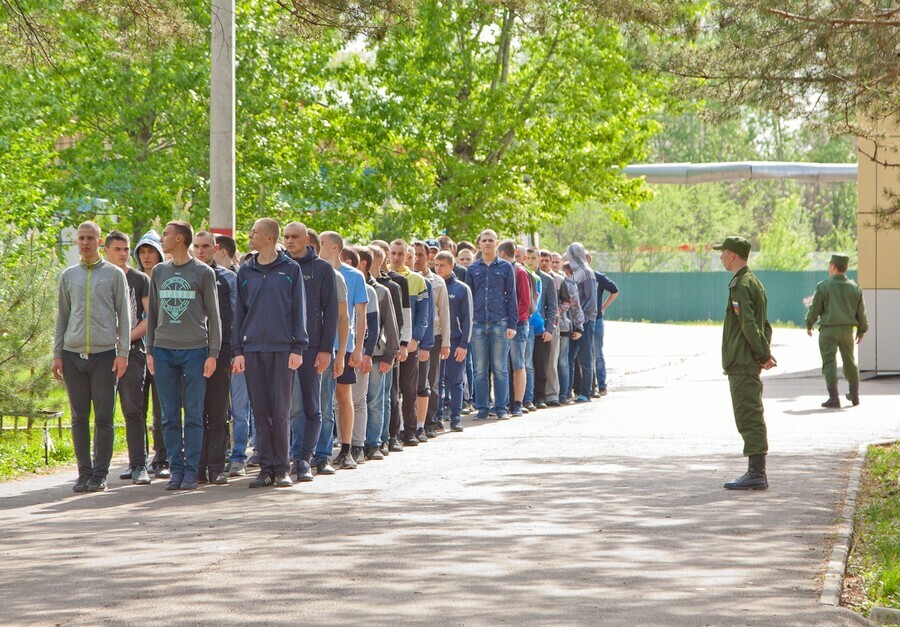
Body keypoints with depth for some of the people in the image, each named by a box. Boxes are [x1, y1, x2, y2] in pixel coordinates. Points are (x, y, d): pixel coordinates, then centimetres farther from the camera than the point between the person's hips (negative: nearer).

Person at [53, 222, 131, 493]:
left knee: (104, 417, -2)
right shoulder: (68, 276, 13)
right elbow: (61, 317, 16)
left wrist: (123, 352, -3)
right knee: (80, 417, 3)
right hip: (73, 353, 3)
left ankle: (100, 474, 2)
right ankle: (84, 473, 8)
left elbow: (124, 315, 5)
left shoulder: (114, 274, 6)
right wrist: (57, 354, 10)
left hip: (104, 353, -2)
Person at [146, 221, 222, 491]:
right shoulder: (159, 272, 13)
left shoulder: (203, 273, 1)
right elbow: (152, 313, 16)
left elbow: (213, 315, 1)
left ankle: (191, 471, 1)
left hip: (195, 350, -4)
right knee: (170, 416, 3)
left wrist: (213, 353, -5)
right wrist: (149, 350, 9)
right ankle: (176, 469, 8)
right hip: (164, 350, 4)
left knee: (194, 415, -2)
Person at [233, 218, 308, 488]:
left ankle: (282, 468, 3)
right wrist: (238, 350, 5)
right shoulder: (246, 272, 12)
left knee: (281, 411, -2)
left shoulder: (290, 269, 3)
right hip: (253, 349, 3)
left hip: (282, 348, -3)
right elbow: (240, 311, 13)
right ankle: (266, 468, 7)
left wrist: (298, 348, -5)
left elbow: (299, 309, 2)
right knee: (261, 411, 3)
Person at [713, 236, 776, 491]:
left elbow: (749, 325, -22)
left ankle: (756, 474, -9)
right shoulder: (754, 283, 17)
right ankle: (756, 472, 15)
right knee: (751, 419, 12)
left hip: (741, 364, -10)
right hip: (750, 363, 10)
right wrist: (765, 354, 12)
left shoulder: (740, 286, -15)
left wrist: (763, 354, -13)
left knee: (749, 418, -9)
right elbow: (765, 325, 21)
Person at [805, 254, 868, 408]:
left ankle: (834, 398, -11)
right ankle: (854, 395, 27)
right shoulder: (855, 288, 3)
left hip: (828, 330, -4)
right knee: (850, 362, 19)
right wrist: (861, 331, 19)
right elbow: (861, 312, 7)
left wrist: (809, 325, 11)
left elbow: (815, 308, -5)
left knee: (829, 363, -3)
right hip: (847, 330, 4)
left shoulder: (824, 286, -8)